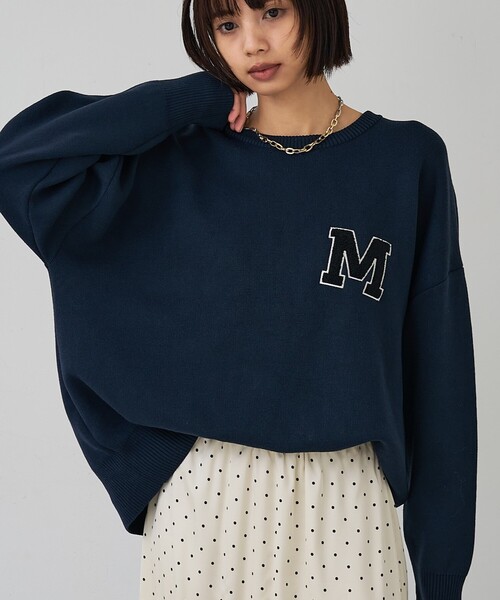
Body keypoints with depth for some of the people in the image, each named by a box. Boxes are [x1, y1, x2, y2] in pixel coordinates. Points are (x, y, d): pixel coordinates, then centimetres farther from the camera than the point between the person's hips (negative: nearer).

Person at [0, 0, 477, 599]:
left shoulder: (407, 158, -2)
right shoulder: (186, 163, 0)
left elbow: (435, 358, -1)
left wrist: (440, 548, 0)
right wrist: (191, 99, -8)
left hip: (346, 491, 0)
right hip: (206, 488, 1)